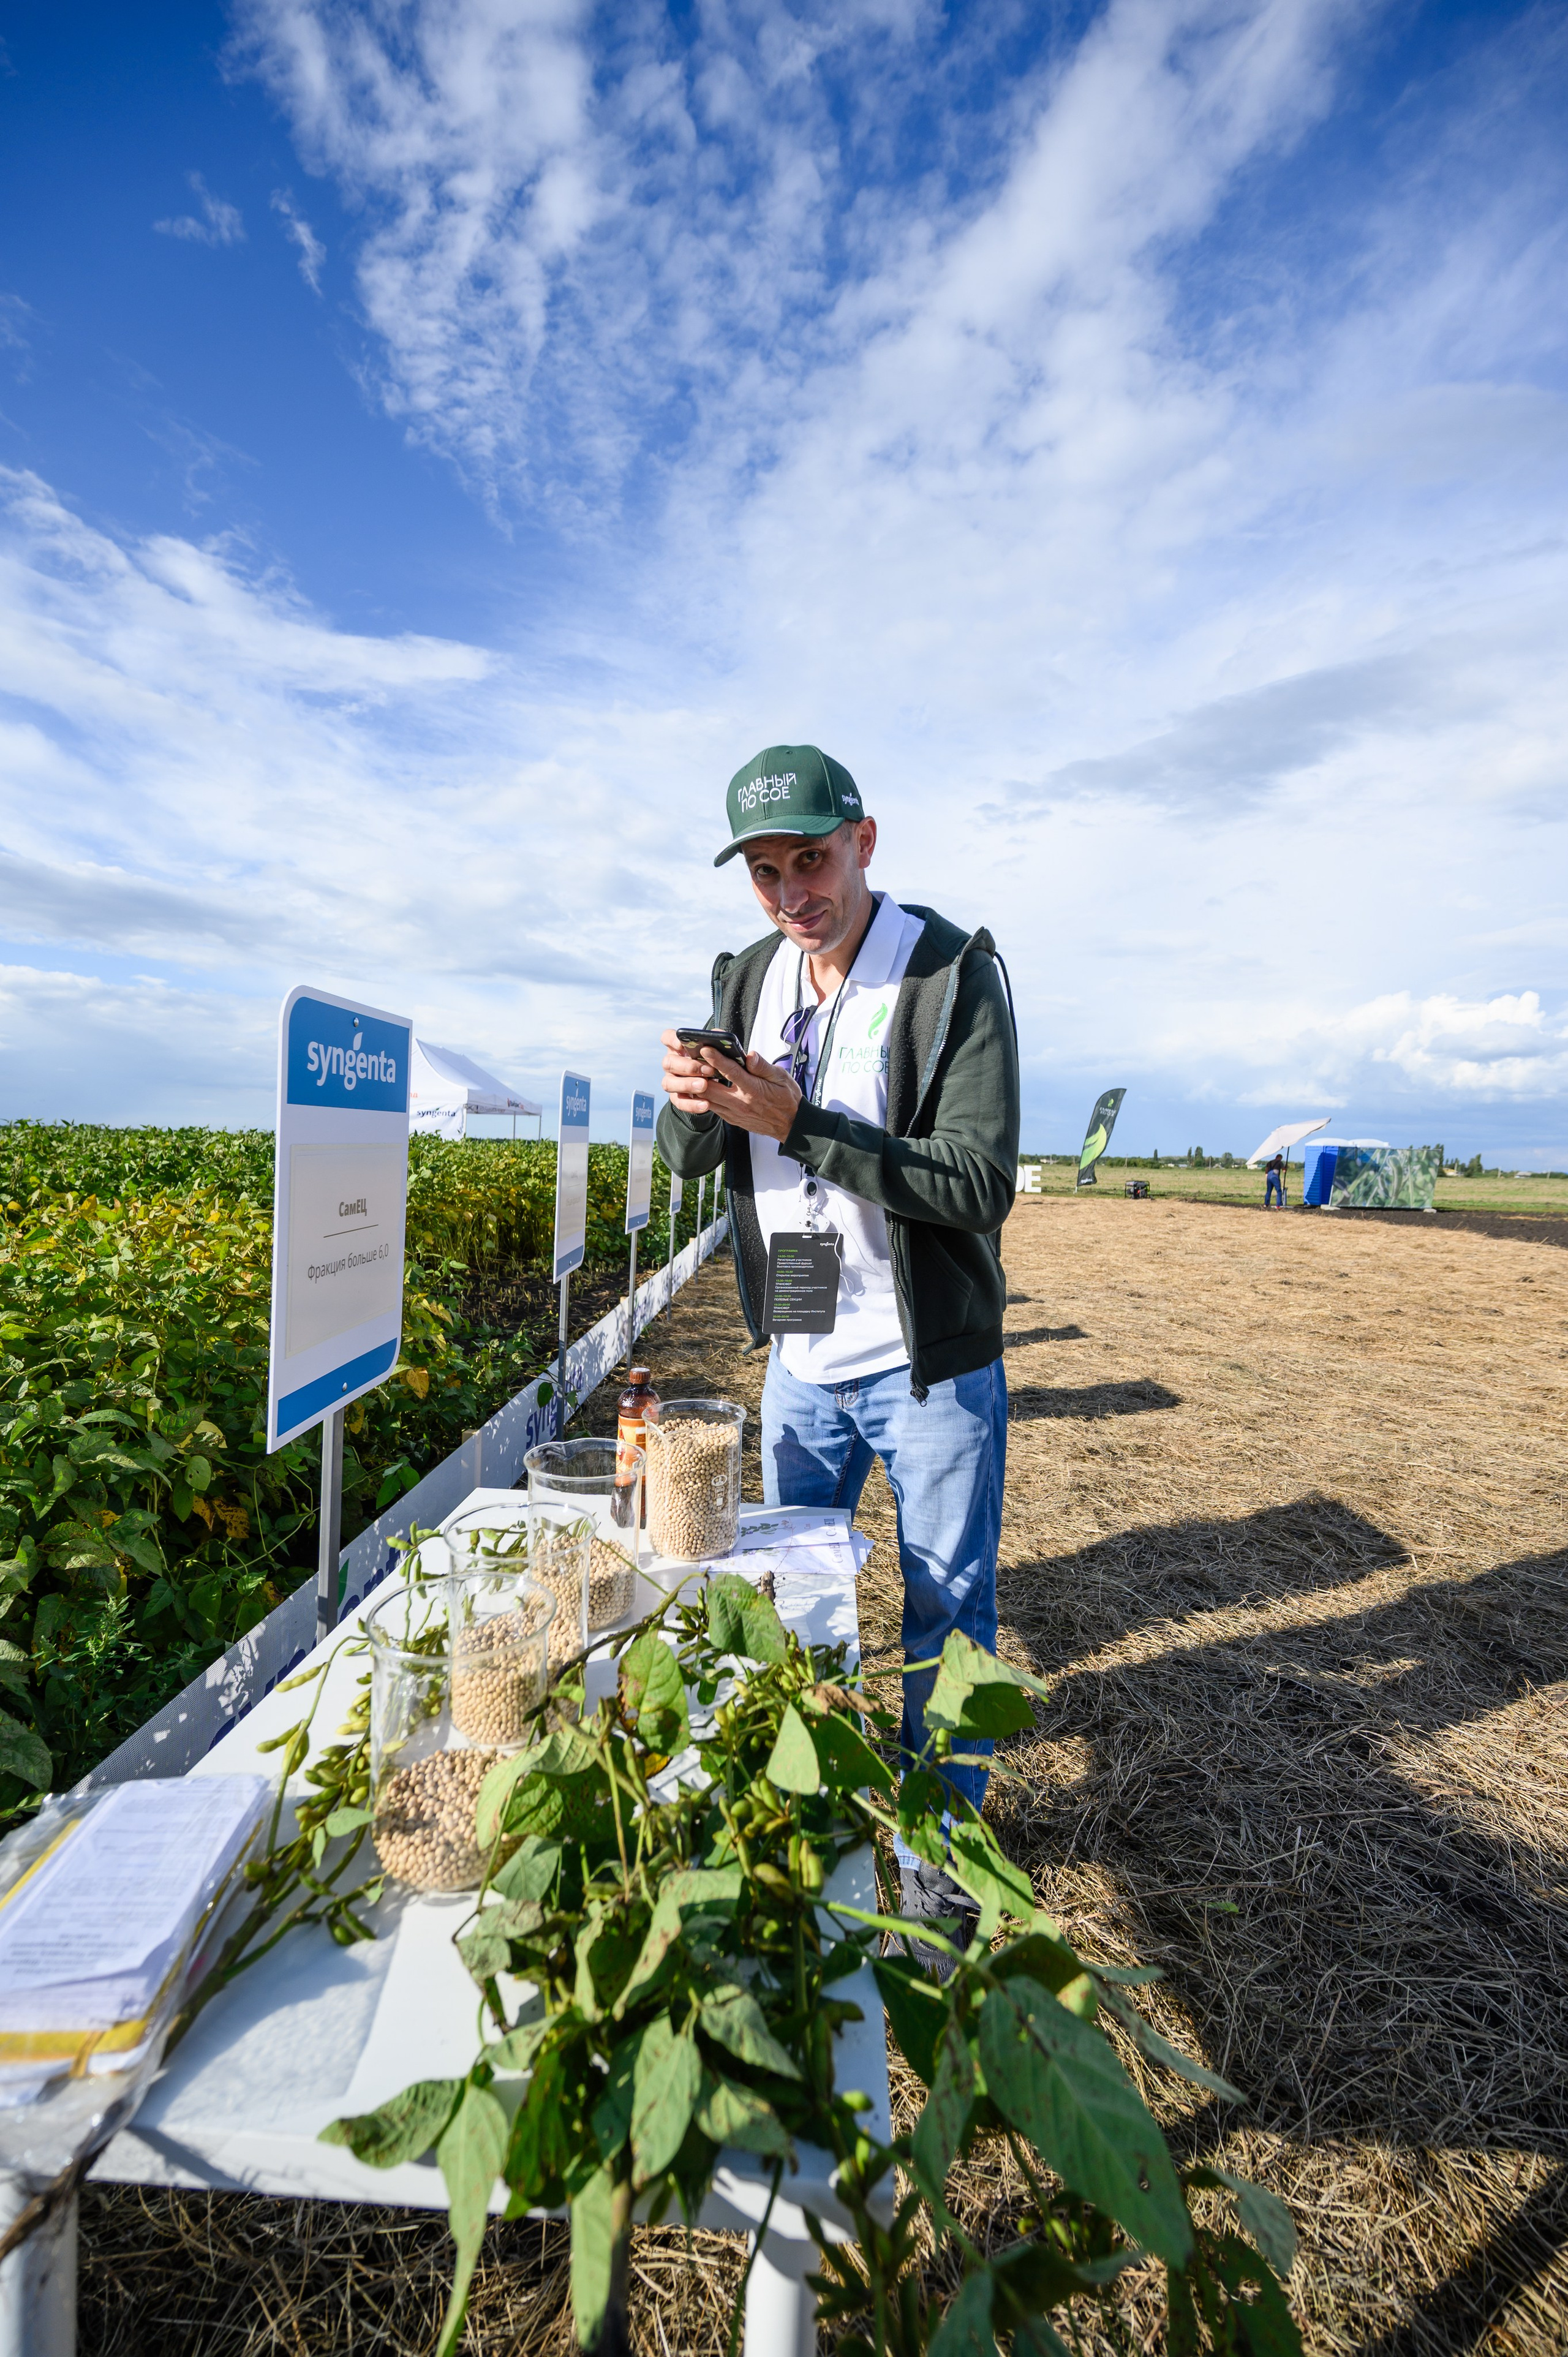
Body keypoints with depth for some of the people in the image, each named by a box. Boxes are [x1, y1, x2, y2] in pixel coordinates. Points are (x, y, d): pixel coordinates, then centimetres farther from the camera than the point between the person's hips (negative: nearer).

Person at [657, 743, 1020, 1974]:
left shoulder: (955, 975, -16)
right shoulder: (749, 978, 2)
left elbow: (981, 1186, -23)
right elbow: (695, 1161, 3)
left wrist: (798, 1123, -30)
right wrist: (691, 1104, -21)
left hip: (929, 1368, -5)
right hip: (802, 1362, 6)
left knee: (947, 1619, 12)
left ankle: (937, 1855, 36)